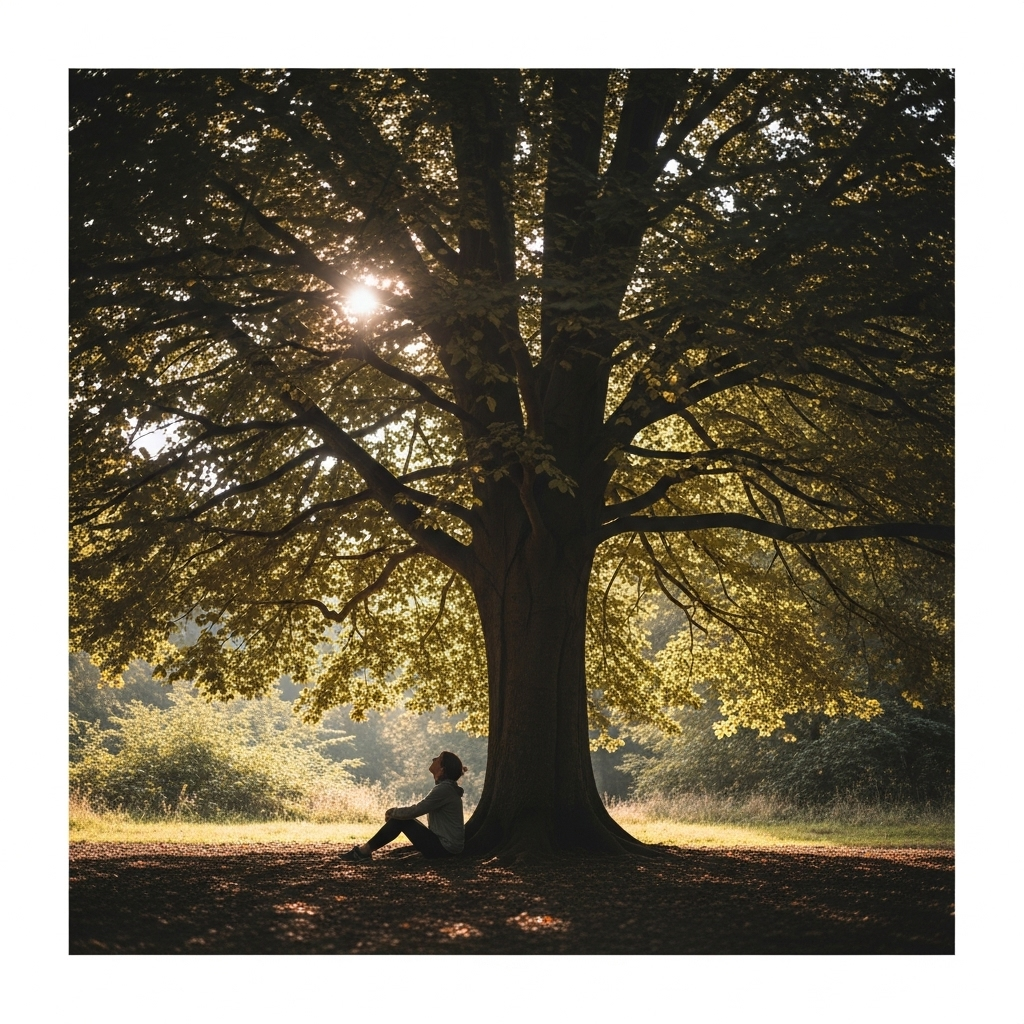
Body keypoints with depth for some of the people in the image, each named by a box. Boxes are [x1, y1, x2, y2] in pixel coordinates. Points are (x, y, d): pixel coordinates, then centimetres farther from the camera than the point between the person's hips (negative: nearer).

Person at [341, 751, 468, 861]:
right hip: (445, 845, 9)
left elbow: (415, 811, -17)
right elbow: (419, 809, 18)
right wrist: (395, 812, 7)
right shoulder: (446, 787, 12)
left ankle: (364, 850, 0)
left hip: (444, 848, -9)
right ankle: (365, 850, 9)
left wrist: (393, 812, -1)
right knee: (400, 817, 9)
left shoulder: (444, 789, -20)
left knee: (400, 820, -8)